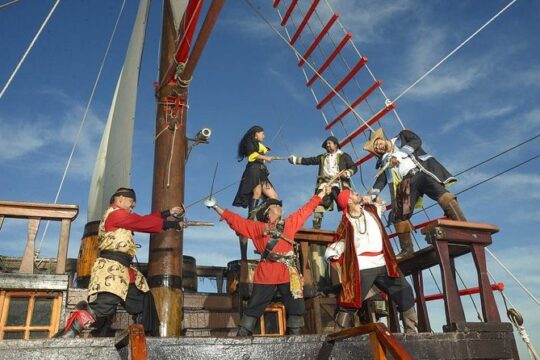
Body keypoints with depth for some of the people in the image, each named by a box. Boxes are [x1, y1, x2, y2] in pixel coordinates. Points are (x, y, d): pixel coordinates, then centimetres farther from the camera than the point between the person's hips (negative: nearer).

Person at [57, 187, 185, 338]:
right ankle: (64, 336, -21)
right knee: (103, 306, -23)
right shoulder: (115, 213, -6)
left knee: (144, 300, 11)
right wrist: (172, 224, -1)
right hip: (110, 267, -11)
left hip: (123, 270, 11)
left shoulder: (122, 217, 23)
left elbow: (146, 221, 21)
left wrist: (169, 213, 22)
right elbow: (145, 223, -9)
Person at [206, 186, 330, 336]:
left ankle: (294, 336, 18)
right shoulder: (257, 227, 12)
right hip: (266, 273, -2)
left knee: (296, 307, 5)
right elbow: (236, 220, 11)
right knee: (254, 307, 1)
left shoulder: (290, 223, 18)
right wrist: (216, 207, 7)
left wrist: (321, 194, 27)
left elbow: (306, 209, 24)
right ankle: (242, 336, 7)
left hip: (288, 272, 3)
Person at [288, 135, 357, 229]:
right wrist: (295, 159, 15)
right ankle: (316, 227, -5)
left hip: (339, 184, -3)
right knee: (318, 204, -6)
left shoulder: (344, 156, 14)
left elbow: (353, 167, 8)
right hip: (325, 184, 3)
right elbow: (309, 160, 21)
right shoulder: (323, 157, 24)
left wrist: (347, 173, -13)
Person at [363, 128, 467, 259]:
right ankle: (406, 249, 2)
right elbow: (380, 181, 16)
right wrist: (370, 196, 0)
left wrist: (398, 155, -7)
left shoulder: (402, 137, 20)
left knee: (442, 194, -27)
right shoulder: (384, 160, 26)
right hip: (405, 183, 4)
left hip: (421, 172, -4)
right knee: (398, 216, -6)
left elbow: (416, 141, 0)